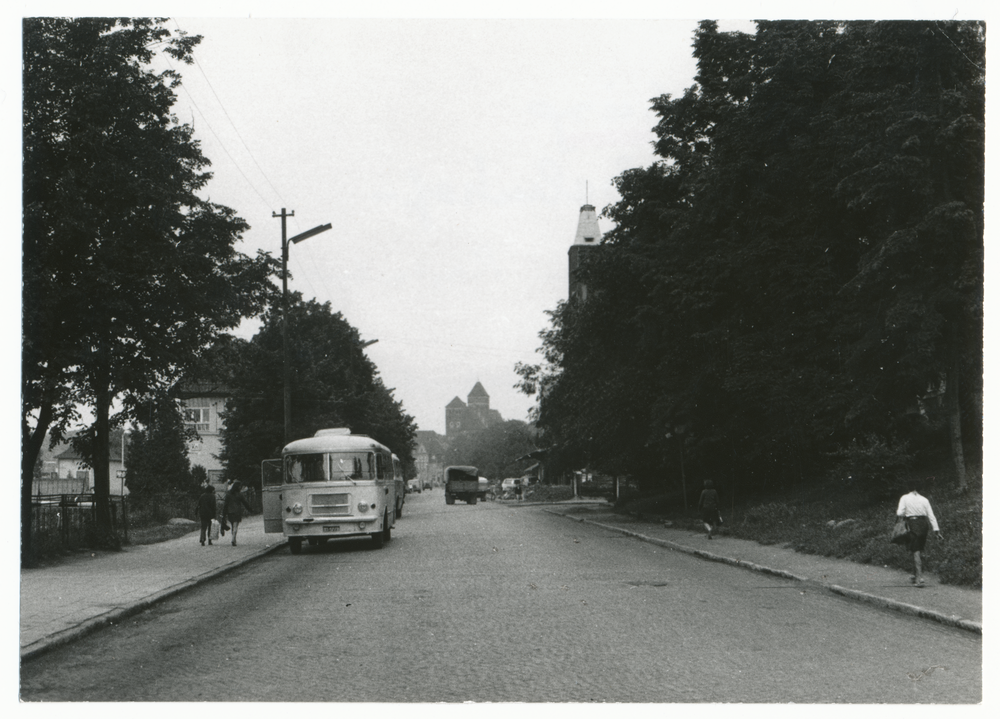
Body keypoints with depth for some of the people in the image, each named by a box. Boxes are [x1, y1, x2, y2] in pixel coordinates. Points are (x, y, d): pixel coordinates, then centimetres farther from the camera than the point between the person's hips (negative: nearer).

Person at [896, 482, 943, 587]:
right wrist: (936, 530, 4)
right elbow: (931, 515, 5)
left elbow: (900, 513, -9)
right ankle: (916, 575, 23)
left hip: (913, 524, -4)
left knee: (916, 551, -3)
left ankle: (919, 577, -12)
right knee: (918, 550, 17)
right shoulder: (924, 499, 9)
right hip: (924, 524, 4)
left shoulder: (905, 498, 0)